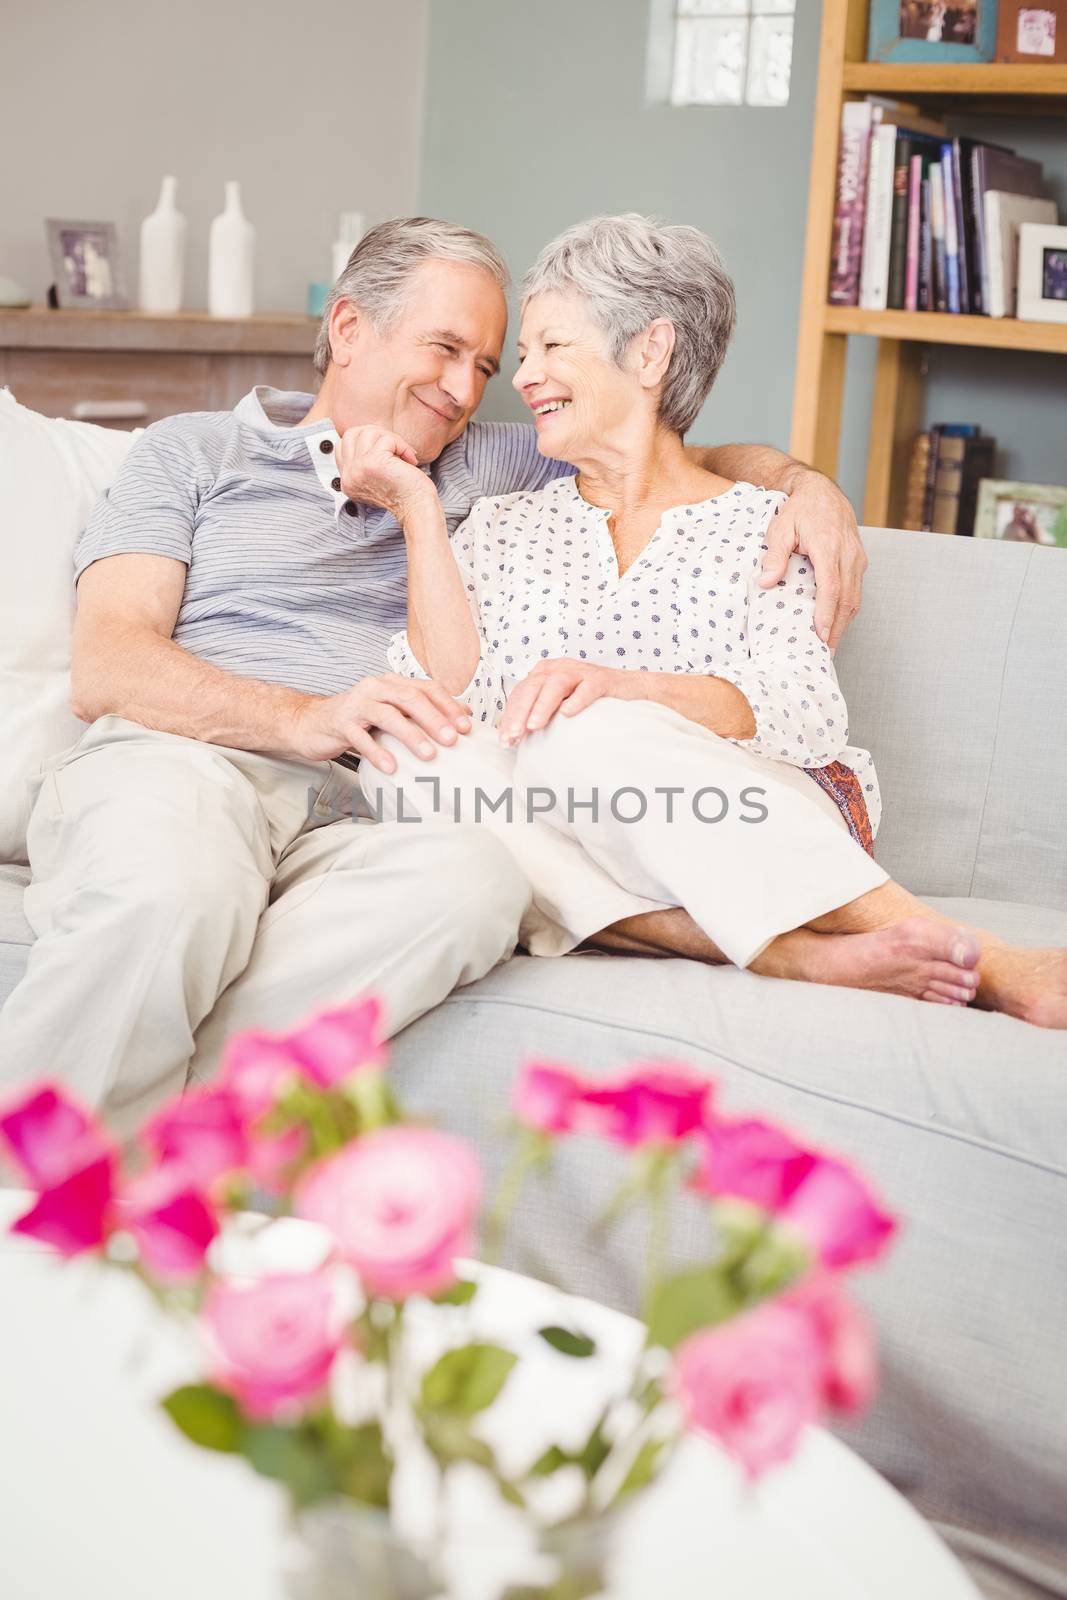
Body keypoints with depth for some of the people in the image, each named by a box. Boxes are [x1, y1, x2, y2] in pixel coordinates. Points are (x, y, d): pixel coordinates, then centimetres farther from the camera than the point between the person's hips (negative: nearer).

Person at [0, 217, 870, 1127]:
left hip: (351, 824, 3)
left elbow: (693, 461, 34)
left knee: (478, 873, -35)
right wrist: (305, 719, -13)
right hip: (174, 764, -2)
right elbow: (107, 667, 5)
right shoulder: (196, 452, 20)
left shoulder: (485, 467, 30)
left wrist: (807, 482, 10)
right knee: (175, 887, -40)